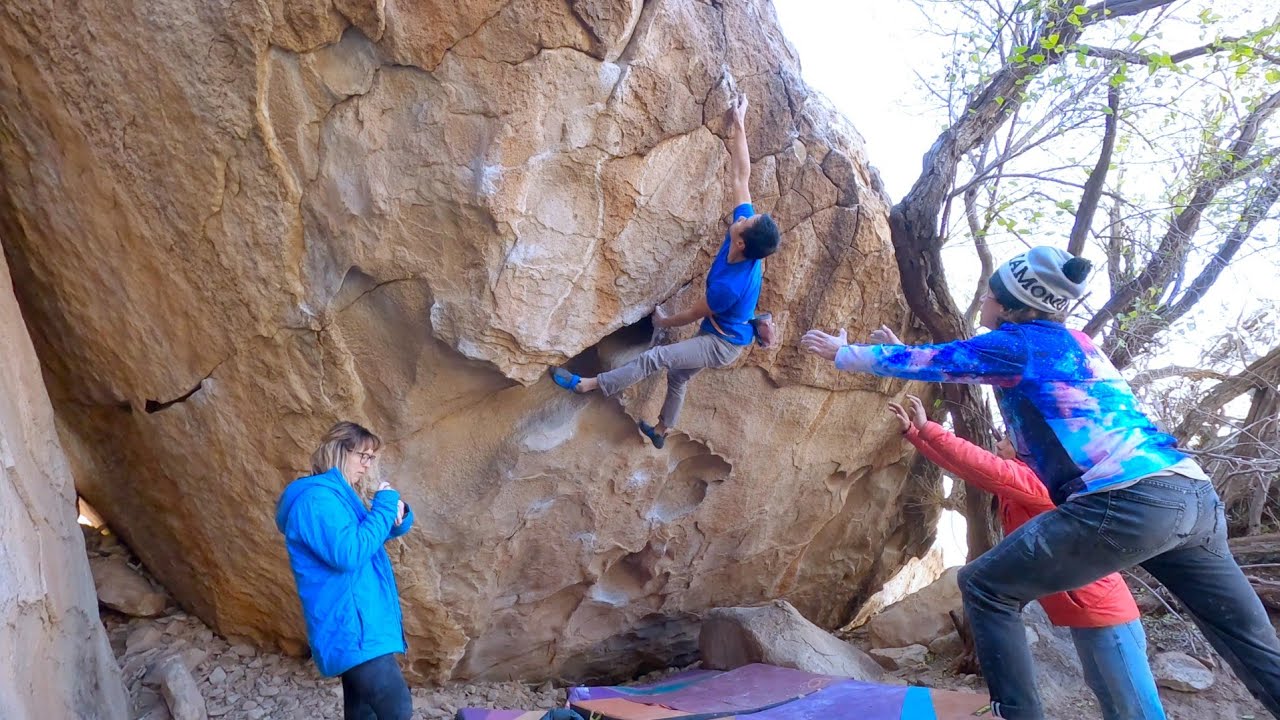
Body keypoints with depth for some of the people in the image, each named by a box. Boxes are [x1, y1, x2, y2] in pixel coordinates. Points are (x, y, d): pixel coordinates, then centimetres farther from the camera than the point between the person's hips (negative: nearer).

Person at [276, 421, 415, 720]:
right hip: (351, 626, -11)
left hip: (358, 623, 11)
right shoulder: (317, 498, -15)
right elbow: (349, 554, -27)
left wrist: (397, 515, 3)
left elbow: (368, 536, 25)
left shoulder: (337, 496, 16)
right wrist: (385, 506, -18)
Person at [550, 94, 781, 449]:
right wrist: (739, 127, -13)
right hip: (721, 335, 9)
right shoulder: (748, 235, -20)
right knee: (678, 376, 25)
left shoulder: (728, 285, -38)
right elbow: (741, 176, -16)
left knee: (654, 358, -15)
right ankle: (661, 431, 46)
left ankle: (587, 384, -7)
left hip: (722, 345, -9)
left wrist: (664, 321, 1)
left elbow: (694, 314, -18)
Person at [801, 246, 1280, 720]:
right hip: (1196, 497, 9)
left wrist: (842, 354, 24)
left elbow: (926, 362, 11)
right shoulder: (1069, 343, 24)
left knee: (986, 589, 4)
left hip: (1129, 504, -9)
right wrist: (901, 354, 47)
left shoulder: (1020, 341, 1)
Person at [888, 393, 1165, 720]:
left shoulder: (1044, 480, -19)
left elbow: (984, 466, -33)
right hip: (1081, 615, 10)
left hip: (1106, 615, -10)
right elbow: (963, 466, 13)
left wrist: (927, 427, -29)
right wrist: (911, 431, 9)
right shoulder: (1008, 483, 8)